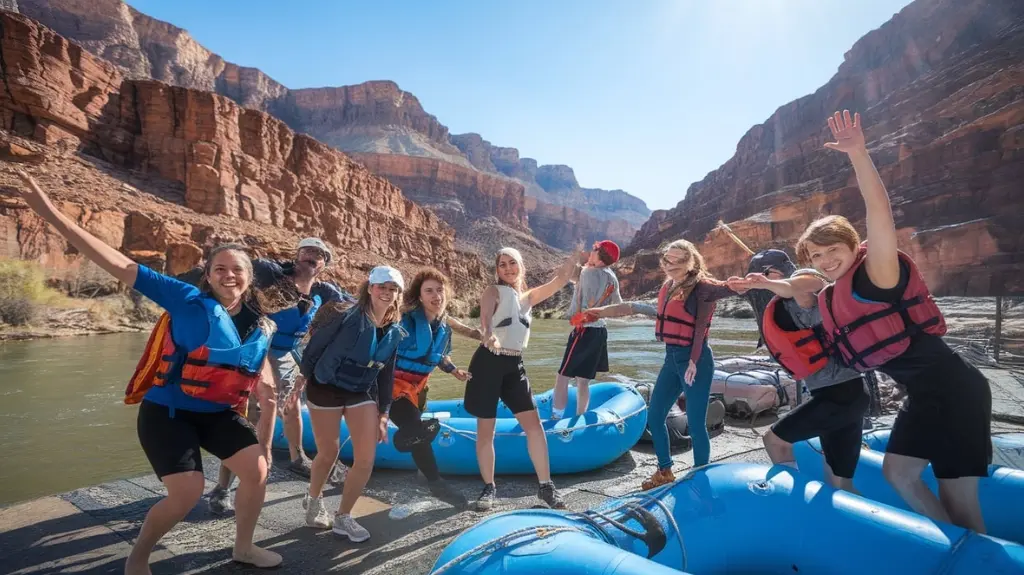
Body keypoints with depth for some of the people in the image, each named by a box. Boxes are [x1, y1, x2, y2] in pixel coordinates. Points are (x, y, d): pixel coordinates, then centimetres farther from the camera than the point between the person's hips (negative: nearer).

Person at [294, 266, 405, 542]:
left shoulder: (395, 332, -4)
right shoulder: (348, 318, -21)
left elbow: (387, 374, 5)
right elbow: (315, 345, -12)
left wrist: (383, 413, 5)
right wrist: (303, 377, -3)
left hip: (362, 393, 5)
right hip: (326, 390, -4)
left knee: (366, 459, -2)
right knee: (328, 454, 10)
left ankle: (343, 517, 20)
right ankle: (314, 500, 42)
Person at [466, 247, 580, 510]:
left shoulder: (528, 296, 16)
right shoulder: (493, 291, -2)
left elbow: (560, 280, 12)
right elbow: (485, 318, -22)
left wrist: (576, 255, 5)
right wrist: (488, 335, -43)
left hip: (514, 365, 5)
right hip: (488, 362, -5)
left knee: (534, 424, 0)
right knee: (485, 429, 4)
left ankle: (545, 486, 12)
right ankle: (489, 487, 21)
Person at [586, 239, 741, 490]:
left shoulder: (701, 286, -13)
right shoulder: (668, 287, 9)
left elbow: (730, 288, -29)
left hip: (696, 359, -8)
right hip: (672, 357, 8)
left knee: (695, 423, 0)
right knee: (654, 416, 14)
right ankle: (665, 472, 32)